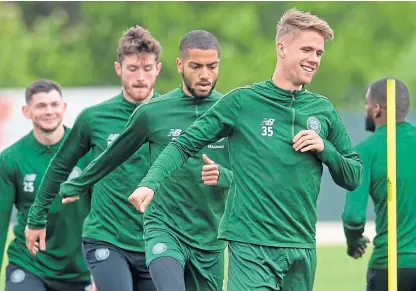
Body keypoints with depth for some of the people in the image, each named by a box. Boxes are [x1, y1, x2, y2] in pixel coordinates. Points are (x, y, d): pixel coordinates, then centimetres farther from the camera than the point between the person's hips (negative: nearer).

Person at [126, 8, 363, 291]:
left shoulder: (323, 110, 11)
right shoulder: (243, 101, 0)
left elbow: (354, 178, 16)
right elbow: (185, 145, 0)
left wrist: (324, 148, -3)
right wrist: (150, 183, -16)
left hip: (302, 248, 5)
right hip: (251, 246, -5)